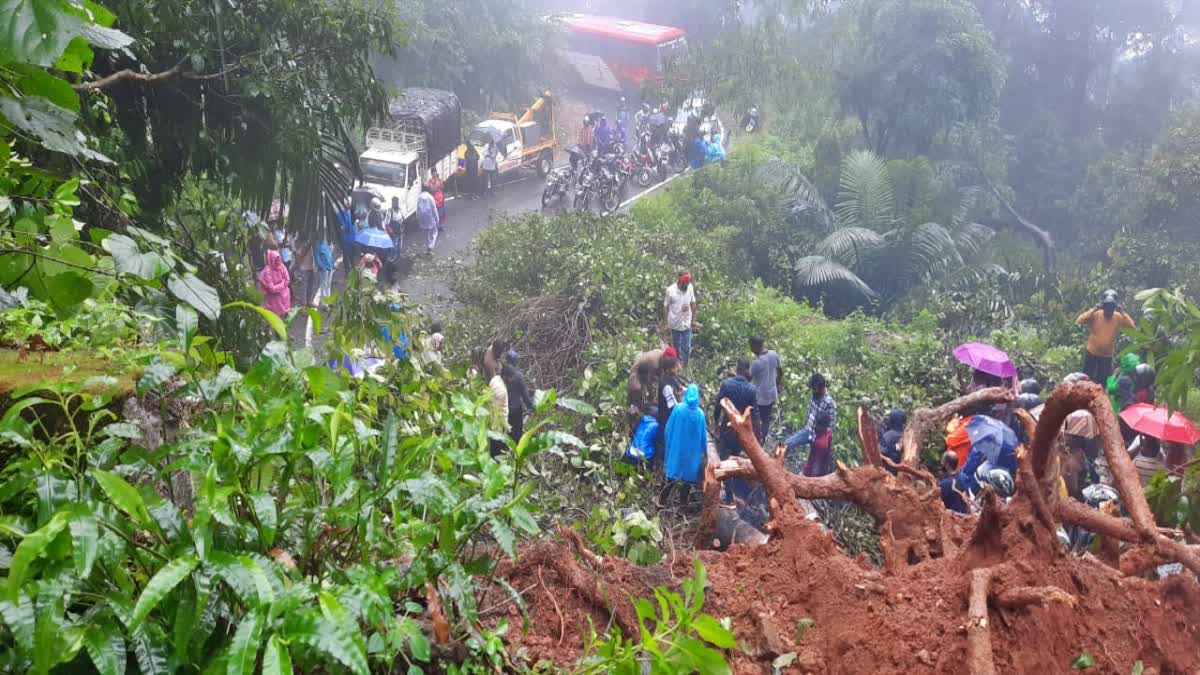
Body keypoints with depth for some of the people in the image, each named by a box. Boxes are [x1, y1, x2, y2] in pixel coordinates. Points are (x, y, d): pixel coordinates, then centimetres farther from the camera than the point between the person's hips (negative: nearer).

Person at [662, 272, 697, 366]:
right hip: (675, 324, -2)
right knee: (676, 346, 16)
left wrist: (693, 320, 7)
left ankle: (684, 366, 23)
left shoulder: (690, 288, -9)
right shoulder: (670, 290, -18)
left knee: (686, 347, 7)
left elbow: (693, 304, 3)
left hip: (687, 324, 2)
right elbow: (665, 307, -11)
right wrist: (665, 323, -8)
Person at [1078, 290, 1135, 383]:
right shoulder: (1095, 314, -12)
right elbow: (1079, 321, -24)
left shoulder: (1118, 317, -6)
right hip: (1092, 353, -2)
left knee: (1102, 381, 11)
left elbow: (1131, 326, -18)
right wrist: (1094, 310, -28)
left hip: (1107, 356, 2)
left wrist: (1122, 313, -23)